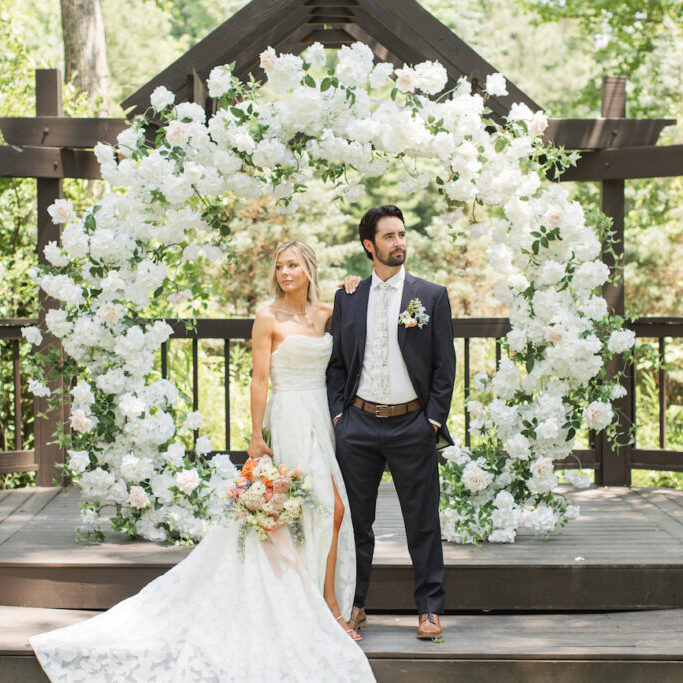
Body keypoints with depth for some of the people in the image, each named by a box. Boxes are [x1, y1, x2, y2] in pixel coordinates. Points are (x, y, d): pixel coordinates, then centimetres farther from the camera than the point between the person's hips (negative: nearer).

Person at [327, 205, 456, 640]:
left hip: (412, 425, -2)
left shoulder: (432, 296, 2)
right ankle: (355, 605, 19)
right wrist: (338, 413, 3)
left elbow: (445, 365, 1)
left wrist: (434, 420, -5)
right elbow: (337, 363, 12)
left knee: (423, 522, 2)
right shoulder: (348, 298, 8)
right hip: (358, 424, 2)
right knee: (356, 520, 8)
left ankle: (430, 608, 11)